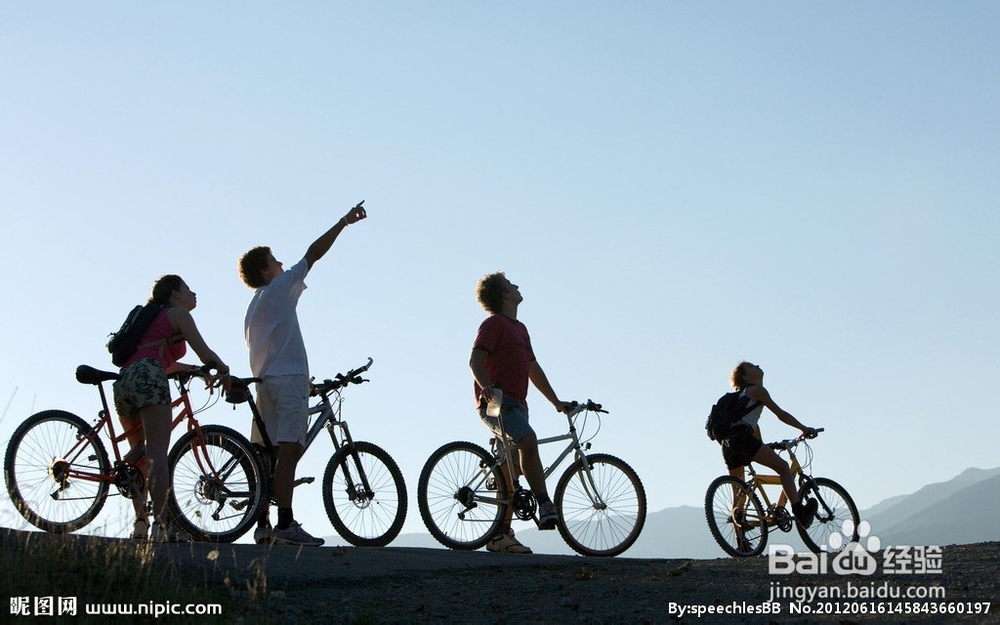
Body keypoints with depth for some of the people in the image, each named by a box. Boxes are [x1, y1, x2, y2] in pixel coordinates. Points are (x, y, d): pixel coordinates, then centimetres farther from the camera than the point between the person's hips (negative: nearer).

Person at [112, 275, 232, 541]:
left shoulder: (152, 317, 36)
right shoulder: (178, 314, 12)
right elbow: (205, 353, 8)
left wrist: (199, 369, 43)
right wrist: (225, 373, 25)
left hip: (123, 380, 8)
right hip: (148, 378, -8)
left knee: (140, 456, 17)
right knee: (157, 454, -16)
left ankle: (140, 522, 12)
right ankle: (161, 524, -25)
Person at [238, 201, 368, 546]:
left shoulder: (255, 305, 23)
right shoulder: (279, 288, -1)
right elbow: (314, 253, -4)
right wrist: (345, 221, 1)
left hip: (265, 381, 9)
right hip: (289, 378, -9)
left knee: (267, 454, 6)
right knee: (288, 450, -13)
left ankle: (263, 525, 5)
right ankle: (285, 524, -18)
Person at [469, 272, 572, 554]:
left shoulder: (520, 329, 24)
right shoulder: (494, 324, -3)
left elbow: (533, 370, 29)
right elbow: (475, 360, -15)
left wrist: (556, 402, 27)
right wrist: (487, 387, -31)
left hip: (515, 405, 9)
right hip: (496, 404, -9)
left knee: (512, 472, 4)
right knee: (528, 440, -31)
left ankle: (501, 535, 7)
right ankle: (545, 506, -30)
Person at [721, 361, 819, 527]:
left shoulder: (742, 395, 33)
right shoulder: (756, 390, 6)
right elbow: (781, 414, 2)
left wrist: (761, 448, 39)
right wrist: (804, 429, 7)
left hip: (727, 442, 9)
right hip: (741, 436, -9)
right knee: (783, 467, -10)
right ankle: (799, 511, -25)